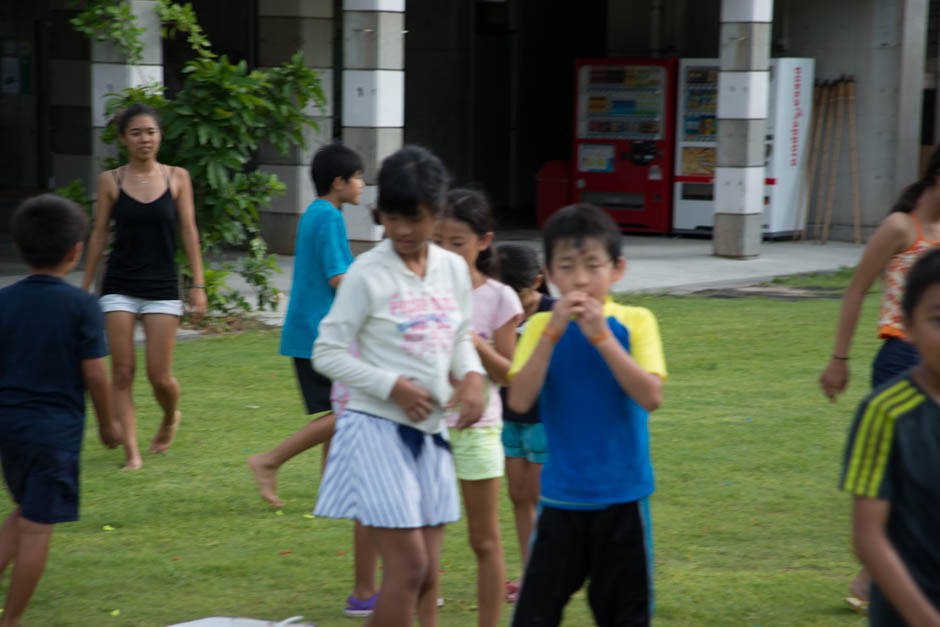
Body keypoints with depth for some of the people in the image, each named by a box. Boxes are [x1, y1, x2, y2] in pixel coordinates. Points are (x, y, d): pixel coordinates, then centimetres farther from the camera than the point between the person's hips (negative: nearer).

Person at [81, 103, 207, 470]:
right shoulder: (111, 181, 1)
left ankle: (171, 418, 31)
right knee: (122, 372, -3)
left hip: (162, 288, 0)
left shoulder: (177, 178, 1)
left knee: (160, 377, -1)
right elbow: (99, 236, 6)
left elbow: (188, 232, 3)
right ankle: (131, 450, 4)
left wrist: (198, 284, -2)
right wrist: (85, 288, 7)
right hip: (119, 286, 0)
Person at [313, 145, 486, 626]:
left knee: (427, 576, 8)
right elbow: (327, 353, -8)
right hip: (378, 428, -6)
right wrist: (393, 386, -18)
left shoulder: (454, 270, 5)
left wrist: (471, 377, -4)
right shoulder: (367, 274, -10)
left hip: (429, 431, 6)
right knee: (408, 565, -11)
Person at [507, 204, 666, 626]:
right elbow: (519, 401, -12)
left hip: (623, 495, -1)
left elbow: (651, 397, -17)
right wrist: (553, 333, -18)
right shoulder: (542, 326, 0)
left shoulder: (635, 322, -4)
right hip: (562, 496, 1)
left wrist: (601, 336, -21)